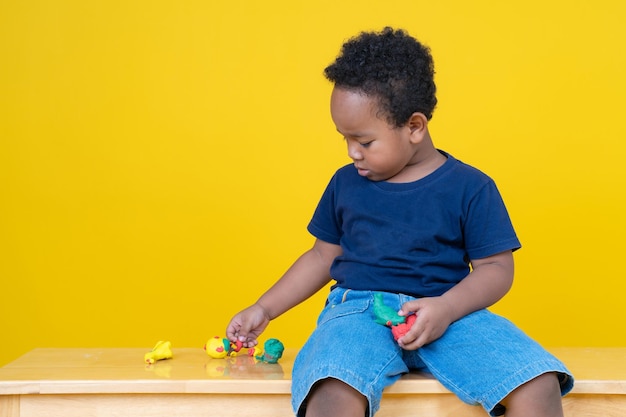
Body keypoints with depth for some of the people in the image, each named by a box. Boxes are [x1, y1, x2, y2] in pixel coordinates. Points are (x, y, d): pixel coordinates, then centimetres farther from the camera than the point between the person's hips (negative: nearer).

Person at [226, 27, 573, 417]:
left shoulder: (470, 187, 3)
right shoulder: (345, 183, 13)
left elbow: (496, 267, 2)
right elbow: (322, 256, 23)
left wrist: (446, 308, -17)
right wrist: (263, 309, 19)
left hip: (451, 313, 0)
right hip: (358, 310, 1)